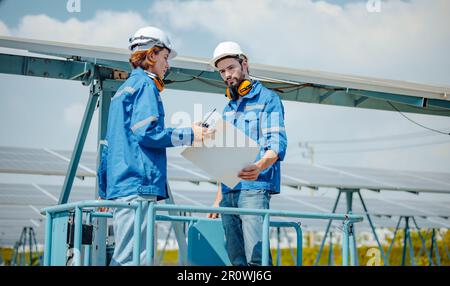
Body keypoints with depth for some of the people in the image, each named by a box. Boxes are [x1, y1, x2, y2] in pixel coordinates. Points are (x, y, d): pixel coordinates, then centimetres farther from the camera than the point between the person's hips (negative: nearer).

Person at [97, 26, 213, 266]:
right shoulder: (145, 84, -3)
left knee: (123, 257, 8)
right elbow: (147, 132, -15)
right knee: (133, 257, -14)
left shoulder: (123, 89, 25)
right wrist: (189, 135, -5)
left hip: (119, 185, 10)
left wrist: (104, 190, 28)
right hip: (138, 186, -10)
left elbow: (108, 146, 26)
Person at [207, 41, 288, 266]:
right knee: (236, 260, 5)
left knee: (256, 258, -16)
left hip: (254, 188, -7)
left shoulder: (267, 99, 2)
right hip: (229, 191, 7)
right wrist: (219, 197, 18)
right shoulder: (228, 108, 23)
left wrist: (259, 166, -32)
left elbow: (277, 145, -11)